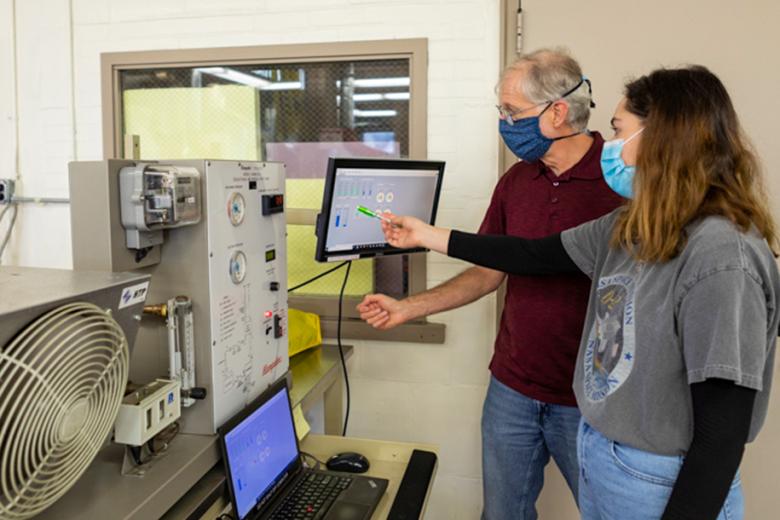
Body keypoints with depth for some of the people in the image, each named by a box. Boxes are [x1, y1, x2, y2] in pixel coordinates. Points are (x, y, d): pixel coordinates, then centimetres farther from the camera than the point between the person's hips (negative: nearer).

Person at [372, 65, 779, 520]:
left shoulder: (721, 257, -25)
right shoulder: (629, 227, 0)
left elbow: (723, 431, -24)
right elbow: (534, 255, 9)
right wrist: (426, 235, 11)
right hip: (597, 454, 7)